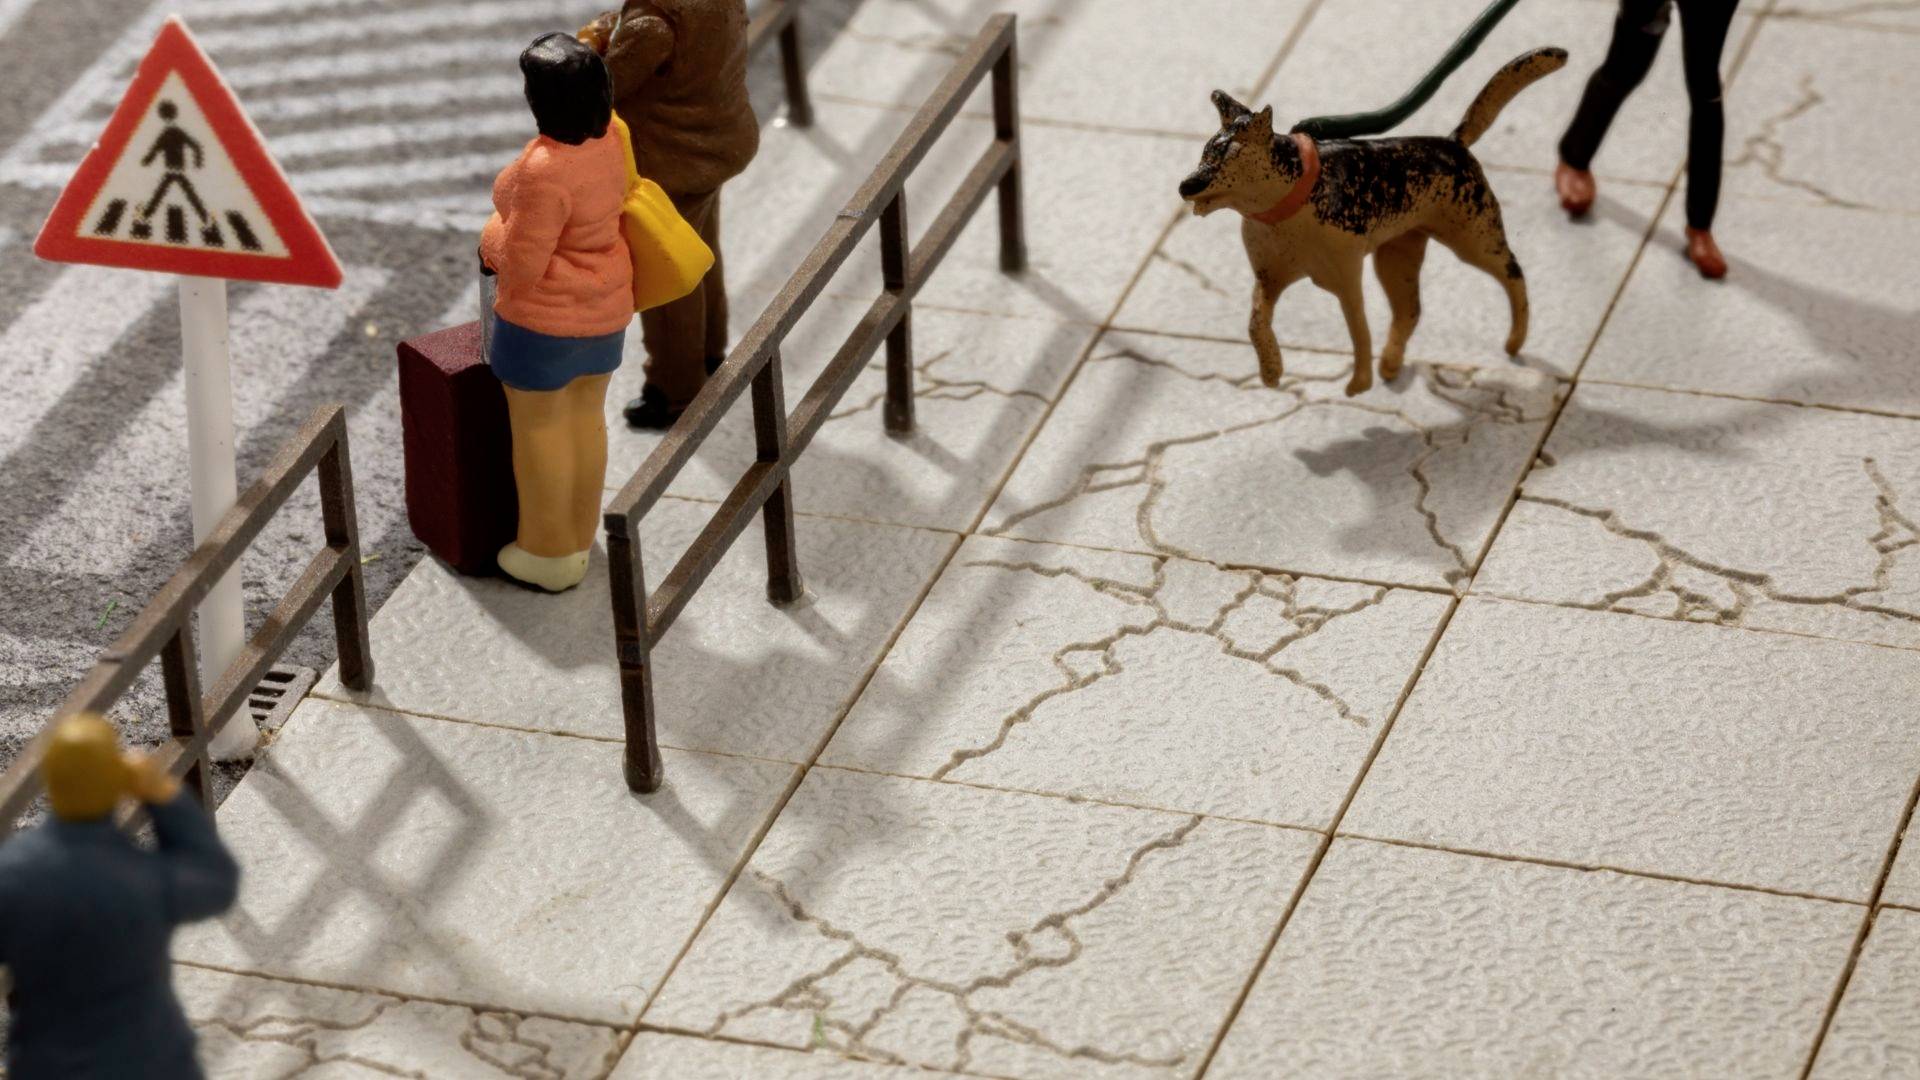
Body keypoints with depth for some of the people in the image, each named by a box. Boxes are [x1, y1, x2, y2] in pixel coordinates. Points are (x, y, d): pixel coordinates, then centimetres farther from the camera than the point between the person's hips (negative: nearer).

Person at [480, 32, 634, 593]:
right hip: (605, 308, 8)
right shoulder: (608, 138, -6)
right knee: (586, 418, 19)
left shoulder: (544, 170, -32)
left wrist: (494, 236, -7)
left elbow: (522, 266, -25)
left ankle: (548, 556, 21)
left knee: (539, 429, 9)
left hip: (546, 316, -8)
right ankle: (579, 540, 33)